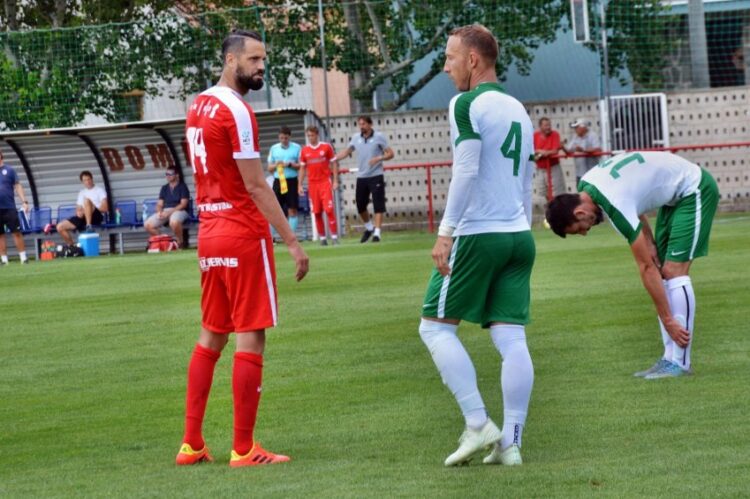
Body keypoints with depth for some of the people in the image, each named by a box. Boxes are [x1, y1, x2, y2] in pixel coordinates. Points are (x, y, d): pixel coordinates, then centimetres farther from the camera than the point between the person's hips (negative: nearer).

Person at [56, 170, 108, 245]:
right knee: (60, 227, -11)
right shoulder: (82, 193, 22)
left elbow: (105, 208, -6)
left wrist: (91, 208, -13)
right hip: (83, 217, 6)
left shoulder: (99, 190, 5)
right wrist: (79, 212, -5)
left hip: (97, 217, -6)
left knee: (86, 200, -35)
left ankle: (89, 227, -38)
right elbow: (78, 209, 19)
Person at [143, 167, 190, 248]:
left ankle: (180, 242, -17)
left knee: (174, 222, -42)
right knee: (148, 224, -18)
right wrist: (159, 212, -8)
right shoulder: (164, 188, 20)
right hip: (164, 211, 6)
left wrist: (169, 212, -17)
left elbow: (183, 204, -7)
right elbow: (159, 204, 17)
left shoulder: (182, 187, 3)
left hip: (178, 210, -6)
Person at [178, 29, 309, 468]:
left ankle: (192, 444, 14)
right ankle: (244, 449, -2)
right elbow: (255, 186, -17)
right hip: (245, 236, -9)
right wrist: (292, 241, -16)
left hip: (209, 234, 9)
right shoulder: (236, 111, -15)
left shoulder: (198, 107, 12)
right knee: (251, 337, -3)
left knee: (211, 336, 14)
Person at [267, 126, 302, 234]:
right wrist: (276, 165, -9)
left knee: (292, 209, -1)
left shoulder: (296, 148, 3)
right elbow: (269, 168, 12)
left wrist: (290, 164, -14)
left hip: (291, 181, -1)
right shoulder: (274, 148, 9)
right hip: (278, 181, 1)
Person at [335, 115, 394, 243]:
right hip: (361, 177, 4)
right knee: (360, 206, 8)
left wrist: (379, 158, -20)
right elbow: (346, 152, 18)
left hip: (376, 176, -4)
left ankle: (376, 232, -7)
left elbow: (390, 154, -3)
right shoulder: (356, 138, 7)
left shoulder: (379, 137, -3)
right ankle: (369, 228, 30)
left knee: (378, 206, -8)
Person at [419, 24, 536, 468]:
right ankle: (510, 443, -1)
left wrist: (446, 231, -16)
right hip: (518, 235, 7)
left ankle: (479, 425, -4)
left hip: (477, 235, -7)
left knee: (436, 326, 4)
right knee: (511, 338, 2)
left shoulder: (468, 104, -8)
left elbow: (466, 171, -17)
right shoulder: (518, 109, 17)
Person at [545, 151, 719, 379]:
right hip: (674, 195, 9)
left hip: (694, 190, -9)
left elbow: (646, 267, -28)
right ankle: (670, 358, 1)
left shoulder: (616, 207, -32)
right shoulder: (586, 184, -8)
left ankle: (680, 362, -18)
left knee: (673, 271, -18)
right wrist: (649, 243, -2)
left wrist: (668, 320, -24)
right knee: (663, 273, 2)